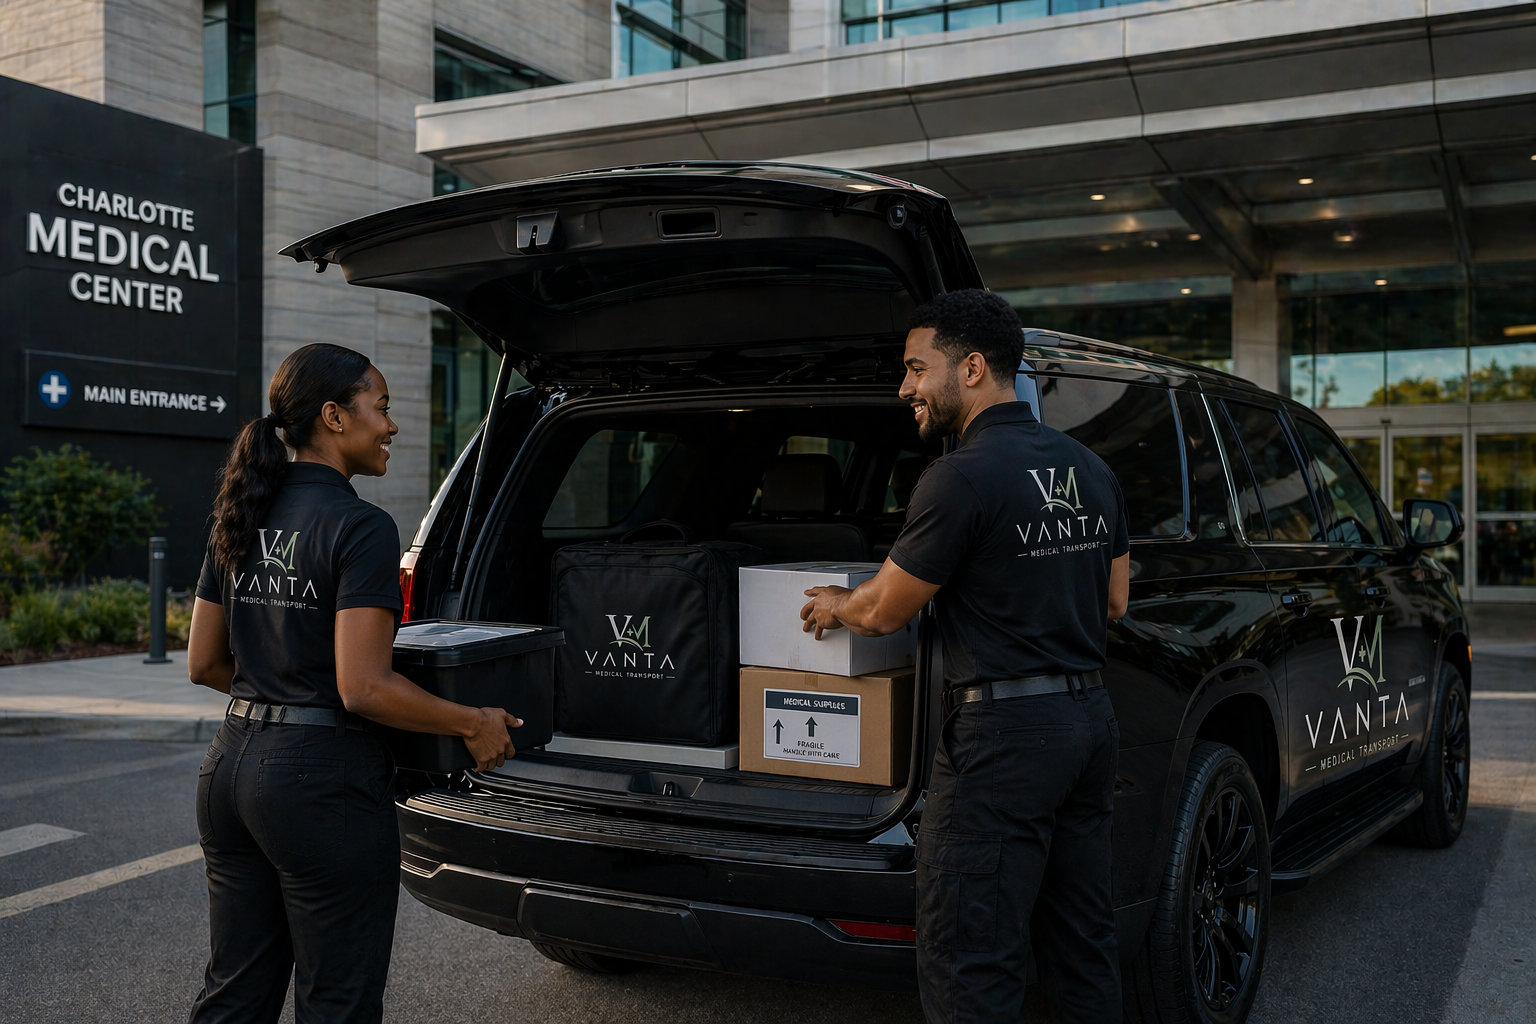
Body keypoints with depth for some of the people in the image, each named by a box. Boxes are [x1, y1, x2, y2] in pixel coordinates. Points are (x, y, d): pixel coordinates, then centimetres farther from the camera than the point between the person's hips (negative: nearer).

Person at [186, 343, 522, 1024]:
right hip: (323, 781, -8)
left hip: (231, 765, 8)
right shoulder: (360, 526, -16)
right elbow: (362, 688, -21)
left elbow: (203, 664, 12)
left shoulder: (242, 518, 8)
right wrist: (474, 725, -9)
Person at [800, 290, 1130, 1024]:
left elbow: (882, 613, -9)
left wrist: (834, 606, 12)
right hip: (1090, 715, 9)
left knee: (968, 962, -1)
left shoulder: (963, 476, -16)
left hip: (1004, 733, -9)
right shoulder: (1089, 469, 9)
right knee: (1082, 939, 19)